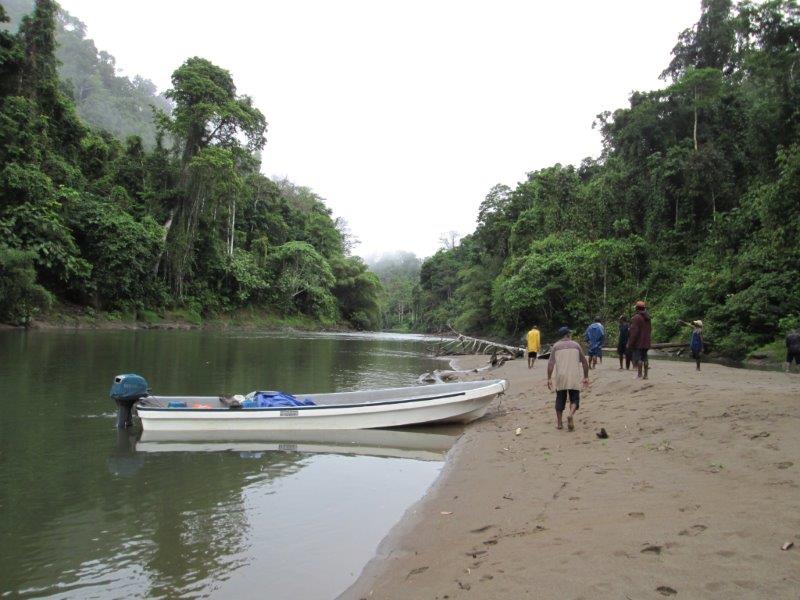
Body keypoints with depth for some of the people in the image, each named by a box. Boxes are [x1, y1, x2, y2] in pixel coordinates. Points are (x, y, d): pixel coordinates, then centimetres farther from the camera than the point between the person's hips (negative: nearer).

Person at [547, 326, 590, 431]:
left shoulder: (556, 346, 5)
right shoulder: (576, 345, 7)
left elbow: (551, 363, -5)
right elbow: (584, 362, 7)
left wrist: (549, 378, -4)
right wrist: (586, 377, 14)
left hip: (561, 377, 1)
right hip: (574, 377, 0)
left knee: (560, 399, 11)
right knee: (574, 399, 9)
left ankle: (559, 423, 14)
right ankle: (571, 414, -19)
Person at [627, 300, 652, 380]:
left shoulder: (636, 317, -14)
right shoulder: (647, 318, 13)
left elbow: (634, 331, -18)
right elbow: (650, 329, 19)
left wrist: (630, 343, -15)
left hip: (638, 343, -8)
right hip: (646, 342, 8)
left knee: (637, 358, -5)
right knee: (645, 358, 11)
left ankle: (639, 374, -7)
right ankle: (645, 374, 13)